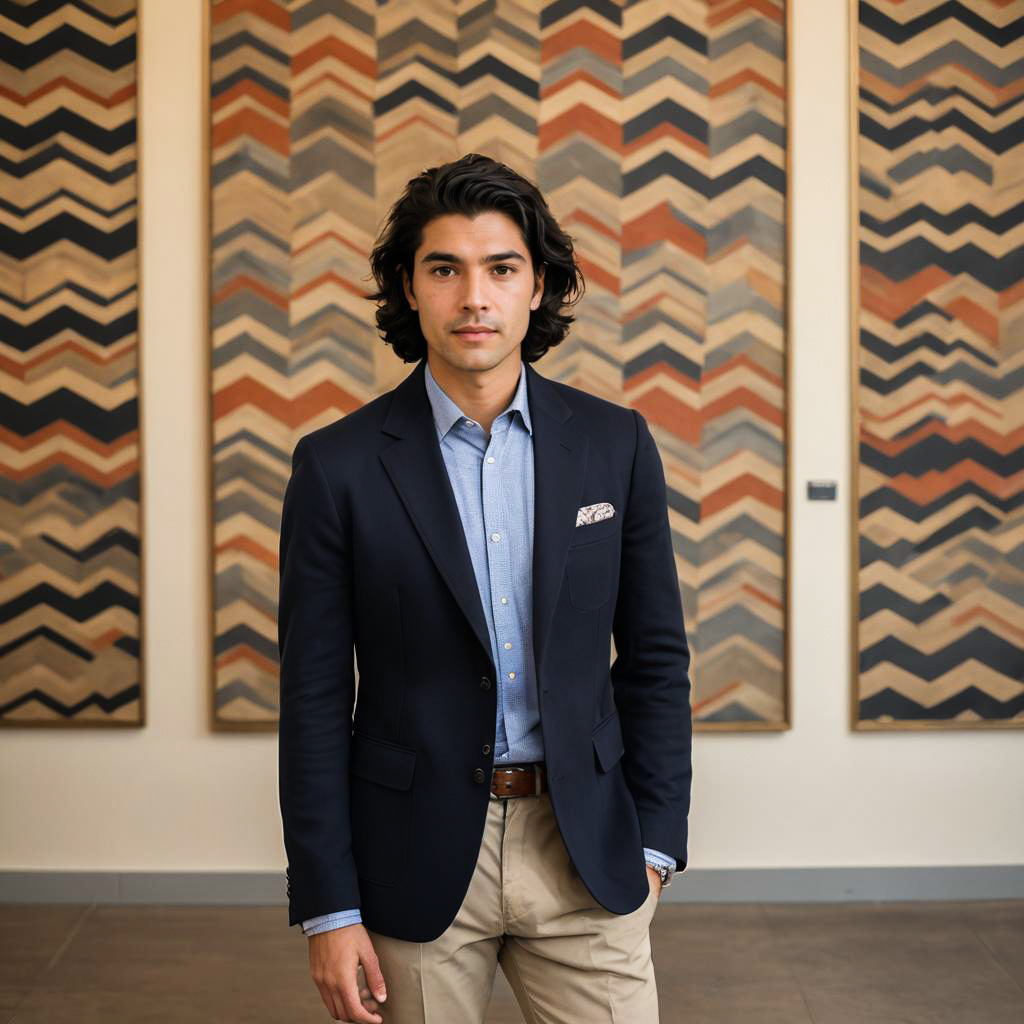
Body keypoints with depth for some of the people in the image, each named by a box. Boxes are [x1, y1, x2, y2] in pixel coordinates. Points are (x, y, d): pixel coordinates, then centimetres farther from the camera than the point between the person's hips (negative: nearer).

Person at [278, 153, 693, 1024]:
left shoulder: (614, 444, 0)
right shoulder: (339, 467, -6)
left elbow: (655, 655, 6)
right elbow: (314, 699, -4)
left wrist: (654, 840, 3)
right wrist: (327, 910, -5)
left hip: (585, 852, 1)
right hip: (417, 857, -1)